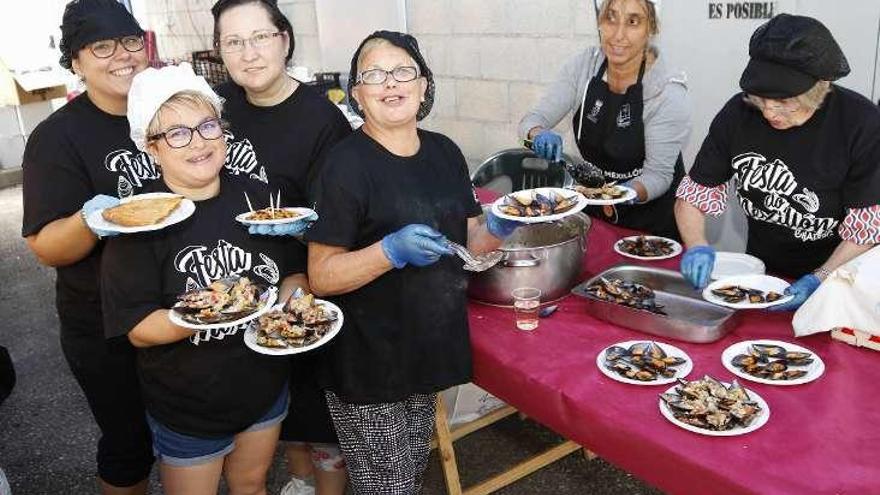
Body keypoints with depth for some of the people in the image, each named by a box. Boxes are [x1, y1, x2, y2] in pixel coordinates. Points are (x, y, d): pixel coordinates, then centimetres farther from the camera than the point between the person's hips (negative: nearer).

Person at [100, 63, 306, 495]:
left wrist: (291, 294, -17)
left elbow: (296, 270, 5)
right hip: (187, 410, -3)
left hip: (266, 388, 4)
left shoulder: (257, 197, -6)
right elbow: (139, 329, -18)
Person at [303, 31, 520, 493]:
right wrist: (391, 251, -30)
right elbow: (321, 276, -16)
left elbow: (466, 241, 13)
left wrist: (496, 229, -7)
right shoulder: (345, 164, -15)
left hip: (432, 346, 6)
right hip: (369, 364, -6)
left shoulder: (444, 151, 3)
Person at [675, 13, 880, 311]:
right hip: (759, 272, 3)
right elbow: (692, 196, -2)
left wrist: (820, 280, -24)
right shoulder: (739, 113, -9)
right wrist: (697, 246, -19)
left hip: (833, 280, -2)